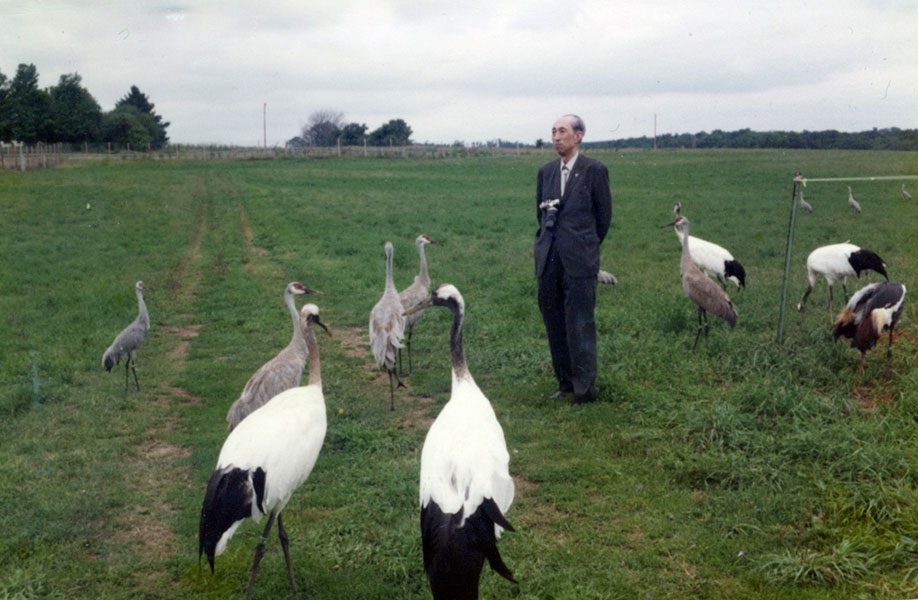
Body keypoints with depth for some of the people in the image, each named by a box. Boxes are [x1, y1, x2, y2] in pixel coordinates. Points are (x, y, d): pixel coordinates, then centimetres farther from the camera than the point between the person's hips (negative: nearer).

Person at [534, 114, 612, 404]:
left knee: (580, 323, -4)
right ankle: (565, 382, 21)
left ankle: (585, 386, 7)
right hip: (549, 259, 5)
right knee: (554, 323, 9)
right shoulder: (546, 171, 12)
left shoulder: (594, 170, -3)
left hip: (578, 261, -5)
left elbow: (604, 214, 5)